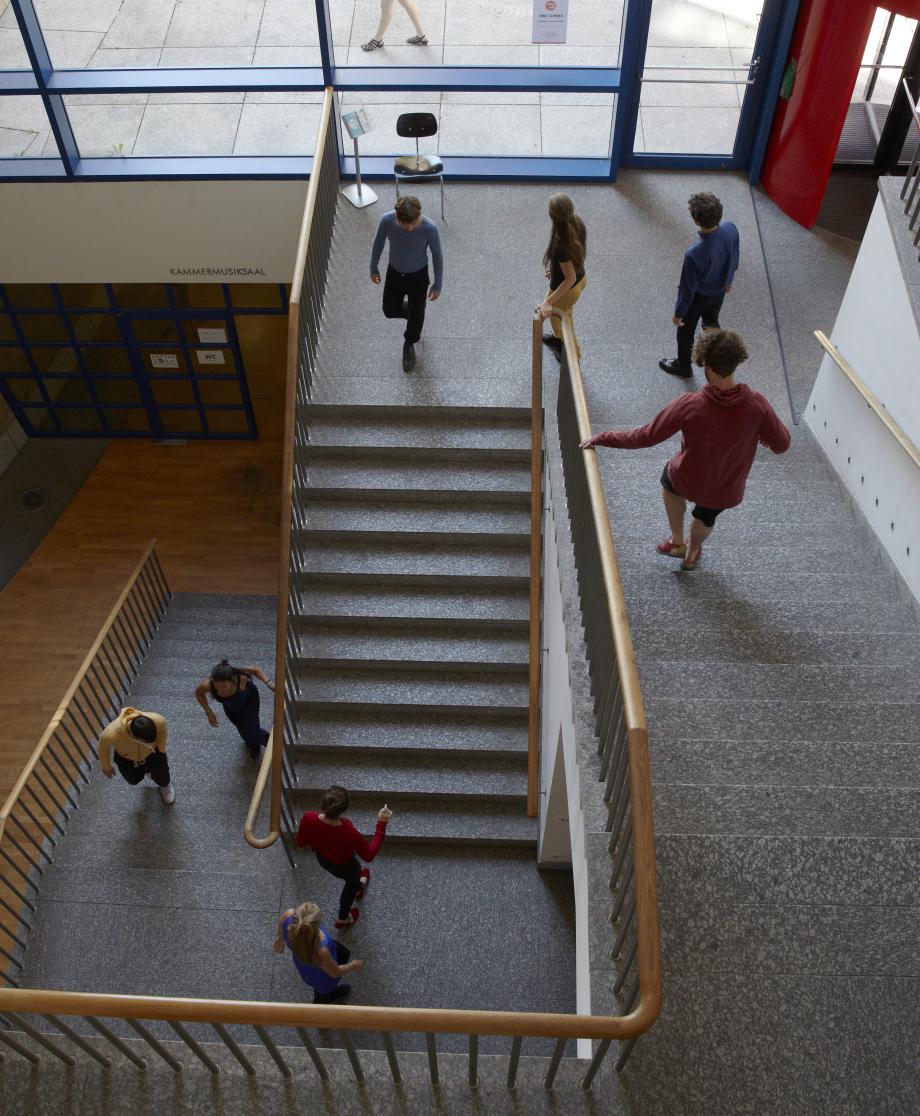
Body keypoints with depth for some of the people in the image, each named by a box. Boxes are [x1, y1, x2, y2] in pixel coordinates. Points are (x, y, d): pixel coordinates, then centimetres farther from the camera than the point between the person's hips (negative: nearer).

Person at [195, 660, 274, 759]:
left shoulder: (240, 678, -45)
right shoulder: (207, 685, -40)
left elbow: (255, 670, -22)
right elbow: (198, 693, -14)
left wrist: (269, 683, -36)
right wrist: (209, 712, -19)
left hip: (249, 700, -3)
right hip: (230, 707, 3)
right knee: (244, 730, 25)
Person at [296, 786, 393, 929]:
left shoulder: (308, 818, -36)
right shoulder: (349, 833, -45)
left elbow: (300, 844, -15)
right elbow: (369, 855, -25)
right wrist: (382, 823, -27)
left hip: (322, 859, 3)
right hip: (344, 866, -3)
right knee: (352, 881, 34)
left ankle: (357, 887, 71)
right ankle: (343, 918, 59)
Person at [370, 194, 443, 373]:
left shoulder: (429, 228, -32)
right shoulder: (387, 220, -28)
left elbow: (437, 255, -15)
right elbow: (378, 242, -7)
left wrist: (437, 285, -6)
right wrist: (374, 268, 6)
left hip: (418, 276, -2)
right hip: (394, 273, 2)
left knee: (416, 315, 16)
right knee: (390, 311, 19)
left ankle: (409, 345, 46)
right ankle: (411, 312, 53)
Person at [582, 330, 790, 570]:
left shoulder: (689, 405, -31)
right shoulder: (757, 404, -25)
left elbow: (645, 437, -23)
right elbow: (781, 445, -12)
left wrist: (599, 438, -11)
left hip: (687, 481, -2)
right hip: (727, 492, 2)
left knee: (669, 479, 37)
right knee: (706, 516, 37)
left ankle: (677, 542, 44)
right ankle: (691, 555, 63)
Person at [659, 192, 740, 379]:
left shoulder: (695, 254, -43)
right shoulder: (731, 228, -24)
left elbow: (688, 288, -27)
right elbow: (734, 258, -2)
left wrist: (679, 312, -10)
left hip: (700, 296, -6)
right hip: (720, 289, 6)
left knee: (686, 331, 23)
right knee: (712, 321, 35)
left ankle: (683, 366, 49)